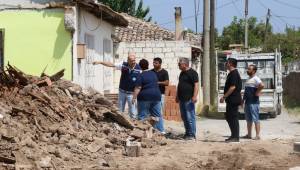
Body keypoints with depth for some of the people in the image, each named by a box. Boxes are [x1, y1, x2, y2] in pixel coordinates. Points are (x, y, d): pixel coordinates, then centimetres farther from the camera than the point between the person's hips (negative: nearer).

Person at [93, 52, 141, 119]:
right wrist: (100, 62, -17)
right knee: (120, 111, 12)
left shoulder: (138, 69, -17)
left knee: (132, 112, 2)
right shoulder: (123, 65, -10)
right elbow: (111, 64, -9)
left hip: (131, 93, -3)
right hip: (122, 92, 3)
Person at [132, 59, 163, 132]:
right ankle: (159, 131, 8)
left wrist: (134, 98, -13)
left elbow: (138, 88, -15)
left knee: (142, 116, 0)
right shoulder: (153, 74, 11)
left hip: (145, 97, -6)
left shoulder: (141, 76, -9)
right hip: (156, 96, 6)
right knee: (156, 115, 9)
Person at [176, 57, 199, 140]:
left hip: (189, 99, -9)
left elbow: (196, 85, -16)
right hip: (182, 99, 9)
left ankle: (192, 134, -5)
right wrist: (177, 96, 25)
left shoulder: (192, 73, -10)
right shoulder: (182, 73, 17)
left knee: (190, 117, -8)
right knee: (184, 117, 12)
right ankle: (187, 133, 19)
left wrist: (195, 96, -24)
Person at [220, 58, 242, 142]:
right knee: (228, 116, 14)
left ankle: (235, 137, -2)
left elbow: (233, 87, -22)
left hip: (233, 100, -10)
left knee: (233, 117, -6)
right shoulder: (232, 73, 16)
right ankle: (234, 135, 20)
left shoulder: (234, 74, -16)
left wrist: (224, 97, -19)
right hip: (231, 100, 10)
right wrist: (225, 97, 22)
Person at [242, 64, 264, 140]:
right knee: (248, 119, 13)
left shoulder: (255, 79, -11)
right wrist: (243, 100, 20)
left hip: (254, 102, -10)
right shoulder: (248, 79, 18)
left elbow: (262, 85, -30)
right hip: (247, 102, 10)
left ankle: (257, 135, -8)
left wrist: (257, 92, -20)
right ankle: (249, 134, 20)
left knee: (255, 119, -8)